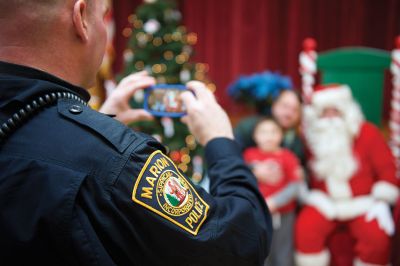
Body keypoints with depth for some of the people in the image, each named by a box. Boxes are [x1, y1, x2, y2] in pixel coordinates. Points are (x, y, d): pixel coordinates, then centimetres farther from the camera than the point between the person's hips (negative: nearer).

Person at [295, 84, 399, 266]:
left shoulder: (366, 132, -5)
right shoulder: (311, 137, 1)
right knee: (305, 228, -26)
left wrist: (380, 201, -9)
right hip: (325, 203, 2)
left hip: (363, 203, -1)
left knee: (377, 236, -27)